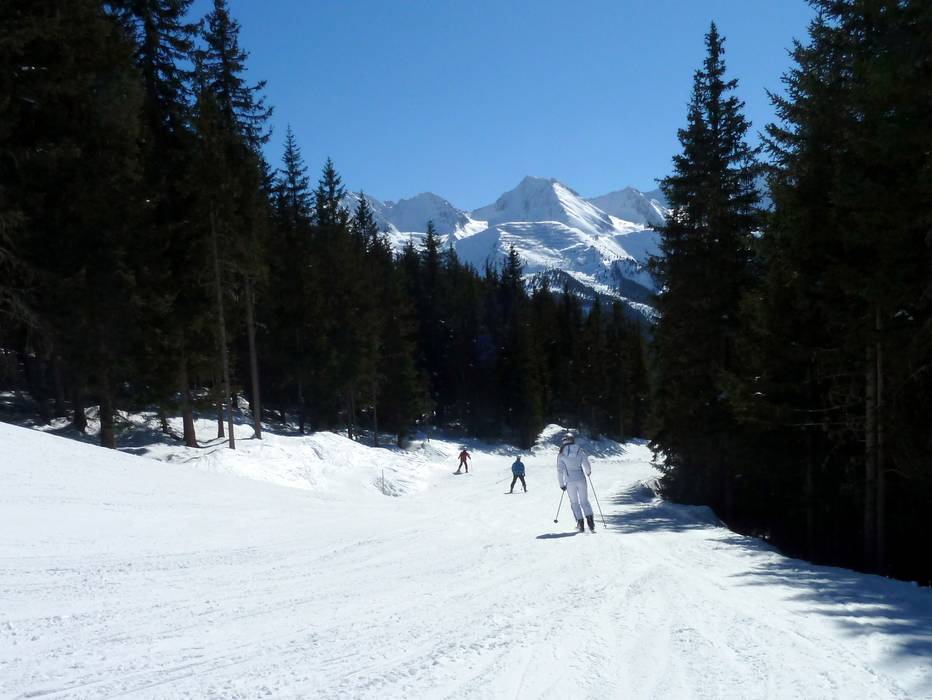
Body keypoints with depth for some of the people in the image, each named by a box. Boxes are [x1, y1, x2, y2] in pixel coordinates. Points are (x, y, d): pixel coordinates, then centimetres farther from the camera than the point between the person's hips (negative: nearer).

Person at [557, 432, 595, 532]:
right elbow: (587, 466, 0)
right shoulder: (580, 451, 2)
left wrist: (562, 484, 4)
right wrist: (588, 472, 23)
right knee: (584, 501, 12)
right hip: (581, 480, 1)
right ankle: (590, 519, -8)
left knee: (574, 502, 12)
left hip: (570, 482, -1)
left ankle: (580, 524, 3)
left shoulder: (562, 455, -2)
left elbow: (560, 470, -4)